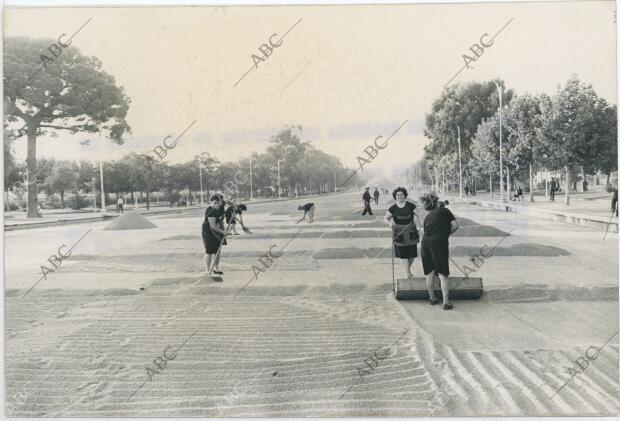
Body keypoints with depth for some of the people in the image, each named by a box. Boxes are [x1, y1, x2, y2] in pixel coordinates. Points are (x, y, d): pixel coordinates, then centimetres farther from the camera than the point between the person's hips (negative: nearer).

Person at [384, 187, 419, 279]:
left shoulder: (410, 205, 0)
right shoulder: (393, 208, 0)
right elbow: (385, 218, 7)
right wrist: (390, 223, -15)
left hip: (411, 233, 1)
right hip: (399, 234, -1)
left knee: (412, 254, 6)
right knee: (403, 254, -1)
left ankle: (408, 269, 33)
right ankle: (407, 273, 10)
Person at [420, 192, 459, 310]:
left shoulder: (427, 217, 21)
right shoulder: (444, 211, 6)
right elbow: (455, 226, 1)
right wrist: (446, 234, 16)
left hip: (425, 243, 5)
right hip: (439, 243, -5)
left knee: (430, 273, 15)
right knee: (443, 274, 0)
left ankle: (432, 298, 27)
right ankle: (446, 302, 0)